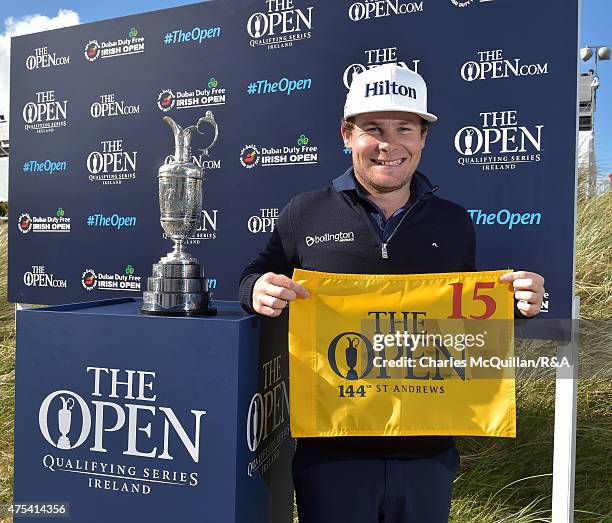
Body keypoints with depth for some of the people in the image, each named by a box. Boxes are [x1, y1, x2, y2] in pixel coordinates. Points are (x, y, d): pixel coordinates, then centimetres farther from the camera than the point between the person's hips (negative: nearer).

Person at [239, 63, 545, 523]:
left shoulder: (454, 222, 3)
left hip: (428, 450, 2)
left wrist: (518, 302, -7)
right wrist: (258, 291, -19)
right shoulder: (304, 213, -4)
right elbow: (257, 279, 4)